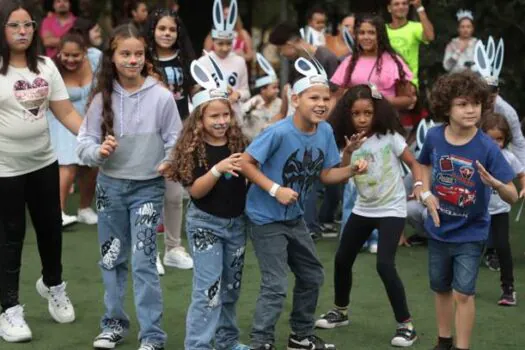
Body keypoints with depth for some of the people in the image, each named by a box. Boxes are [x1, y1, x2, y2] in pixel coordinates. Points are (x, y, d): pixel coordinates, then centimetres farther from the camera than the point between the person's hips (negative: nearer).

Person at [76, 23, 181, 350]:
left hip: (148, 188, -3)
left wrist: (170, 162, -24)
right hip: (110, 185, 3)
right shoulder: (102, 97, -4)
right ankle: (114, 323, 29)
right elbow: (84, 142, -2)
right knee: (112, 259, 14)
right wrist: (98, 151, -23)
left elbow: (175, 140, -5)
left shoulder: (161, 96, -11)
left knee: (144, 262, -6)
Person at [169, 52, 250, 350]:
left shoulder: (240, 144, -1)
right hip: (205, 222, -5)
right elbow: (195, 190, -19)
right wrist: (218, 169, -31)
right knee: (209, 286, -10)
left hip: (236, 222, 5)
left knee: (231, 286, 15)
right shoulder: (194, 150, -12)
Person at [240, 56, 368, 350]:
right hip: (267, 218, -8)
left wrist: (353, 170, -13)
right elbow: (247, 163, -21)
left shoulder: (325, 131, -5)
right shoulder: (279, 132, -26)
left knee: (312, 276, 19)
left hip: (295, 217, 8)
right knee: (276, 286, -10)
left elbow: (326, 174, 3)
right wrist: (275, 189, -28)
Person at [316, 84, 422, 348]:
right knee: (342, 259, 13)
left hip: (391, 210, -6)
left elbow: (413, 163, -7)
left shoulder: (389, 137, -13)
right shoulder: (350, 141, -2)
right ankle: (340, 310, 36)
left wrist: (419, 185, -24)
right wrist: (348, 152, -25)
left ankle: (406, 324, -9)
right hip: (363, 209, 6)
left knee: (385, 265, -19)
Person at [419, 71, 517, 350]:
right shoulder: (434, 137, -13)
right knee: (441, 289, 19)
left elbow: (513, 197, -23)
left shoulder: (487, 148, -23)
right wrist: (427, 194, -6)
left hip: (470, 233, -4)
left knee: (463, 293, -7)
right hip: (438, 230, 4)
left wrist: (494, 183, -44)